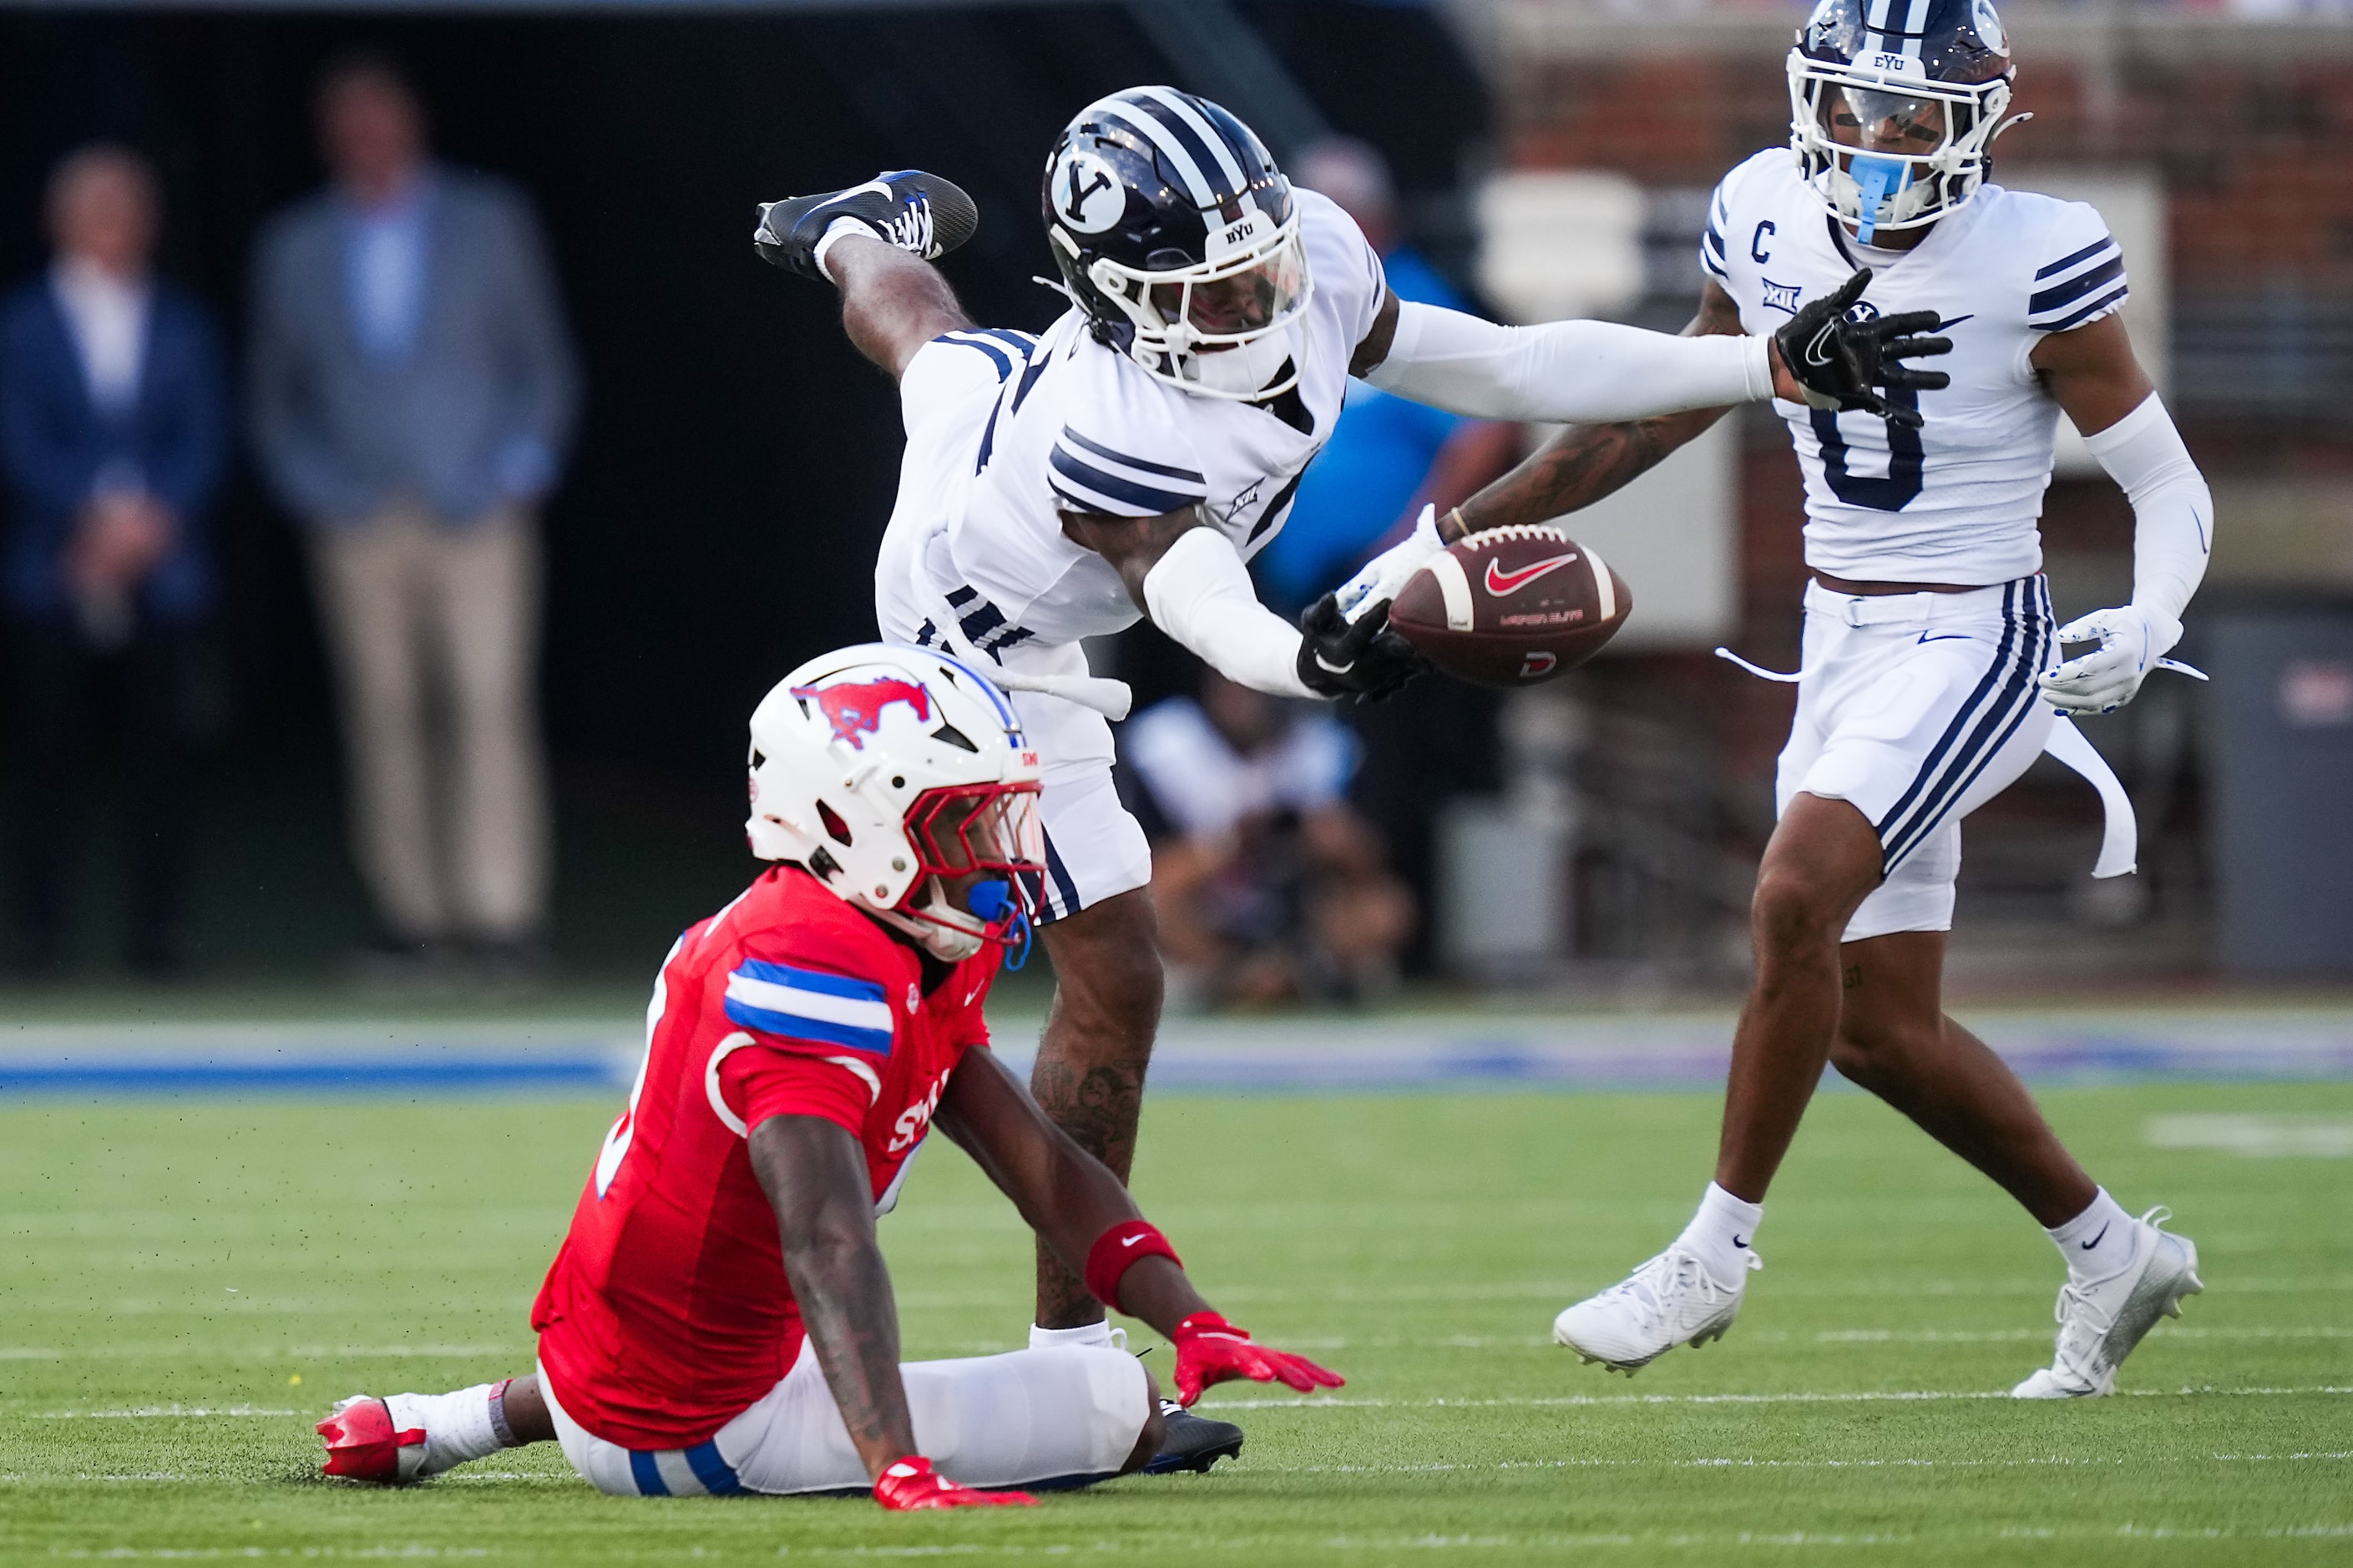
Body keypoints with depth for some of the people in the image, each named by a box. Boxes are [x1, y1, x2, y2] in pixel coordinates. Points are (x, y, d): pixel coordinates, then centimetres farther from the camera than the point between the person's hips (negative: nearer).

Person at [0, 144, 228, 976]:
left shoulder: (183, 325, 14)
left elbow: (204, 441, 6)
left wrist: (149, 517, -11)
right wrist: (95, 515, -15)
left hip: (163, 569, 1)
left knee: (162, 752, -4)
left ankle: (158, 928, -1)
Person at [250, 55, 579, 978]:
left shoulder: (490, 225, 7)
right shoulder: (296, 250, 11)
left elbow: (543, 363, 10)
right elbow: (274, 394, 17)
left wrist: (521, 469, -3)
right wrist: (312, 488, 2)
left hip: (476, 514, -2)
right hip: (358, 523, 2)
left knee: (491, 703, -12)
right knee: (383, 719, 0)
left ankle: (499, 910, -15)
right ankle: (411, 911, 4)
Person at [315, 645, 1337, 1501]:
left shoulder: (916, 958, 6)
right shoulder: (820, 977, -27)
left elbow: (1043, 1167, 7)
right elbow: (827, 1241, -40)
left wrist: (1196, 1326, -4)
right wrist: (902, 1475, -51)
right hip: (694, 1435, -9)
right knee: (1118, 1404, -9)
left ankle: (459, 1421, 33)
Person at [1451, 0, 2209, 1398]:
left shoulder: (2034, 265, -14)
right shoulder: (1767, 220, 0)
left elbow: (2173, 491, -8)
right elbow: (1679, 397, 17)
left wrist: (2148, 625, -27)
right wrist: (1475, 520, 15)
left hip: (1974, 643, -7)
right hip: (1843, 644, 7)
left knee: (1798, 893, -26)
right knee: (1878, 1029, 6)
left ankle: (1718, 1252, -14)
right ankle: (2112, 1253, 25)